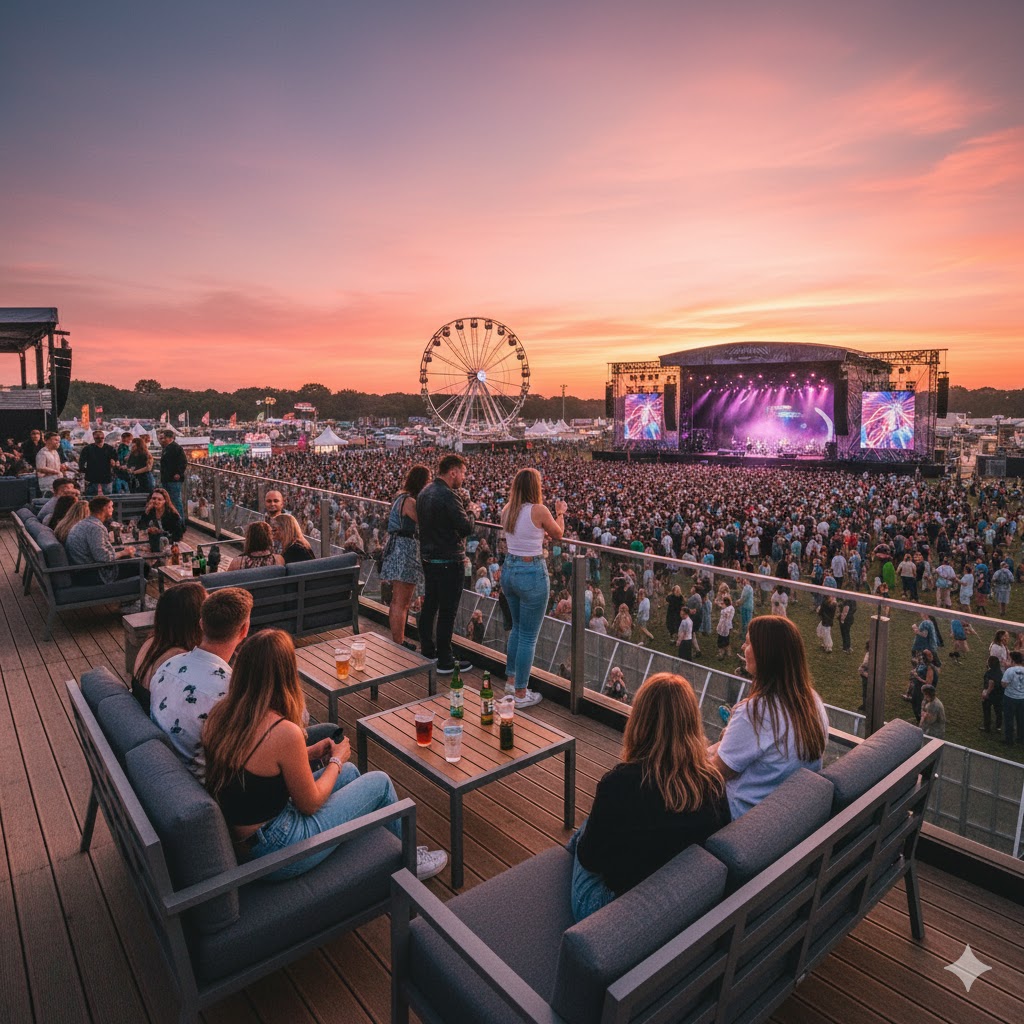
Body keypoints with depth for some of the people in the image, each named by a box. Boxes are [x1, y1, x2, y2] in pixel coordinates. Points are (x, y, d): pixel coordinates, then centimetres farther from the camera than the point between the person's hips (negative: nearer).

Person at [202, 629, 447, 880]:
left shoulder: (219, 713, -6)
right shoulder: (284, 732, -29)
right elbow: (309, 805, -15)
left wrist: (310, 753, 7)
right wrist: (336, 761, 2)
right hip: (275, 853, -8)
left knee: (350, 772, 20)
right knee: (380, 783, 5)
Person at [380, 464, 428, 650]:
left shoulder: (401, 497, 14)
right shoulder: (409, 501, -17)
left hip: (397, 550, 11)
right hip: (405, 553, -11)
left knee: (397, 602, 18)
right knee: (401, 603, -4)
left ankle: (397, 641, 29)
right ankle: (399, 644, 2)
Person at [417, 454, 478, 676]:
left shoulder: (424, 493, 9)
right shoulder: (448, 496, -20)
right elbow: (466, 528, -21)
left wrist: (463, 507, 12)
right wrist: (472, 511, -1)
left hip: (428, 557, 9)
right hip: (448, 561, -9)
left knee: (429, 605, 17)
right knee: (447, 611, -1)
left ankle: (427, 652, 29)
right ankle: (444, 662, 7)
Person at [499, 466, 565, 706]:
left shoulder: (506, 510, 3)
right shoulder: (539, 510, -16)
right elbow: (558, 535, 2)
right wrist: (560, 513, 17)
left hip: (509, 570, 7)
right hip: (532, 573, -7)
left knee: (517, 628, 24)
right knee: (529, 636, 4)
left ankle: (512, 680, 35)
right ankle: (521, 694, 13)